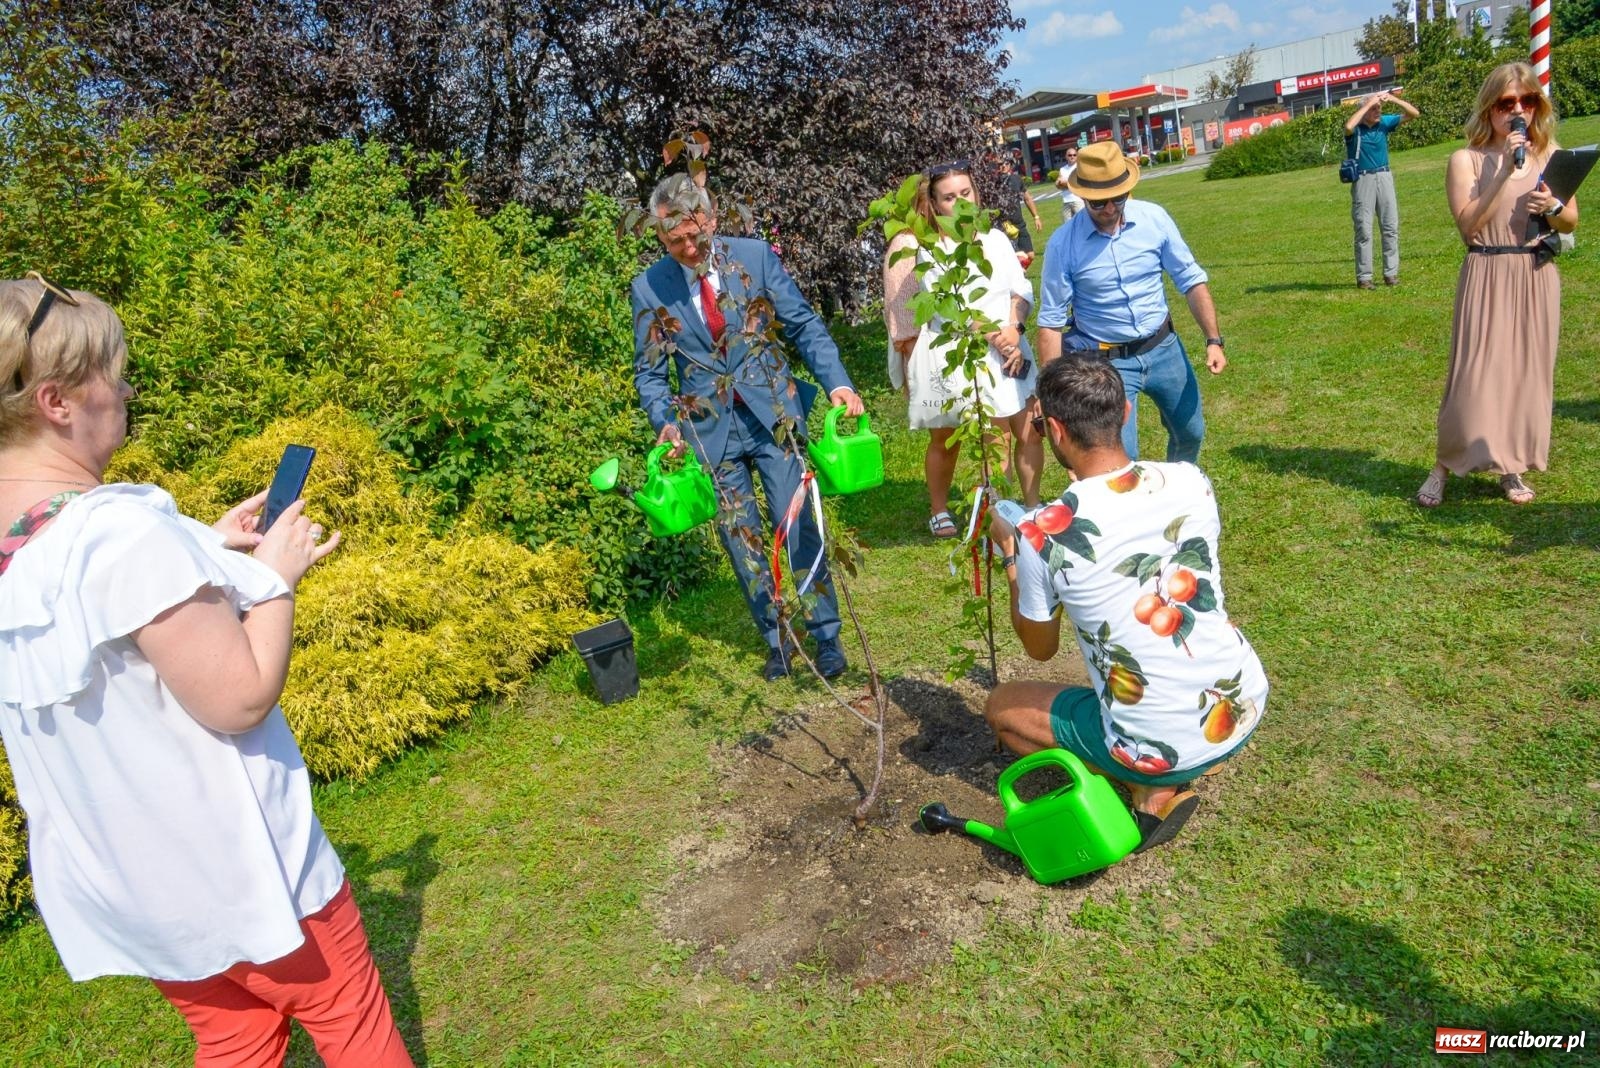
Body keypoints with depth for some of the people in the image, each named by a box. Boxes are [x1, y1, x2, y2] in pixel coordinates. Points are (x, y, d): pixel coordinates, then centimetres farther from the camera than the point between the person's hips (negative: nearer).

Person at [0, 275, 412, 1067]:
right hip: (230, 863, -8)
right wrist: (276, 575, -12)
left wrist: (207, 554, 6)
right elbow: (241, 697, -25)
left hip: (113, 877, 8)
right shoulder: (123, 529, -28)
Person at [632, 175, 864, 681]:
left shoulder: (756, 255, -3)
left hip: (774, 415, -1)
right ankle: (776, 642, 24)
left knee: (799, 528, -1)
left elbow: (804, 325, 0)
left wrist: (837, 382, -14)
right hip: (710, 429, 1)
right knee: (742, 542, 7)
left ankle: (826, 637, 14)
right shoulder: (649, 288, -1)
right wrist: (665, 422, -15)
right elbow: (650, 373, 4)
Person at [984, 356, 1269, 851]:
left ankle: (1151, 790, 7)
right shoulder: (1191, 481, -7)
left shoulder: (1041, 534, -19)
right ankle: (1166, 783, 18)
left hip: (1161, 749, -4)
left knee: (1001, 706, 18)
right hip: (1244, 709, 5)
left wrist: (1008, 553, 10)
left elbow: (1039, 648, 0)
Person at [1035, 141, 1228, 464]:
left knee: (1190, 432, 21)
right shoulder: (1063, 243, -14)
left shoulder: (1154, 218, -7)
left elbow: (1191, 280, 1)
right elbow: (1051, 321, -10)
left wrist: (1213, 340, -5)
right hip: (1107, 362, -4)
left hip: (1164, 348, 4)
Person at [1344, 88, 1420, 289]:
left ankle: (1391, 273, 11)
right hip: (1363, 180, -5)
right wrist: (1369, 104, -23)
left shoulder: (1384, 122, 5)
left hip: (1384, 177, 5)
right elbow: (1348, 126, -32)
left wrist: (1394, 100, -7)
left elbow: (1414, 114, 7)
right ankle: (1364, 277, 0)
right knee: (1364, 229, -3)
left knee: (1391, 226, 5)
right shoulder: (1356, 128, -8)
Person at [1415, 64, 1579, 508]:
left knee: (1529, 370, 6)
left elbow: (1572, 222, 10)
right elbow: (1468, 224, -13)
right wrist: (1505, 173, -17)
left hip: (1537, 277, 4)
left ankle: (1512, 466, 18)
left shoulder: (1550, 154, 8)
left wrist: (1552, 208, -11)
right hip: (1487, 277, -4)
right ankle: (1443, 466, 6)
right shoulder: (1466, 159, -2)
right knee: (1475, 372, -7)